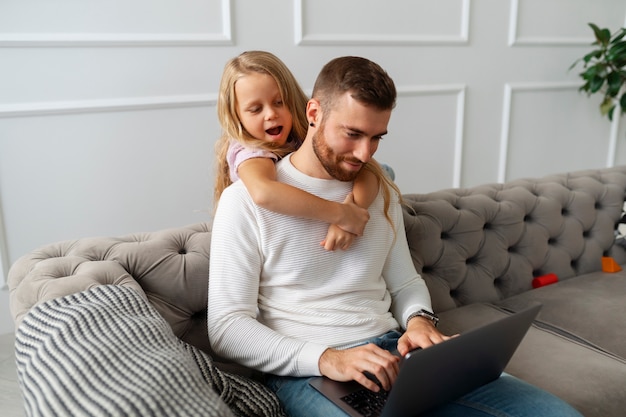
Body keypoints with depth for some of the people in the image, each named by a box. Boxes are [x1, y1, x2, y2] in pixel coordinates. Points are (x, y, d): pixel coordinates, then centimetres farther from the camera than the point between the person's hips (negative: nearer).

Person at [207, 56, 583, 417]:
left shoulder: (381, 193, 13)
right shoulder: (247, 201, -5)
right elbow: (227, 329, -9)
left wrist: (419, 319, -2)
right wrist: (327, 359, -21)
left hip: (392, 353, 6)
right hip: (307, 372, -5)